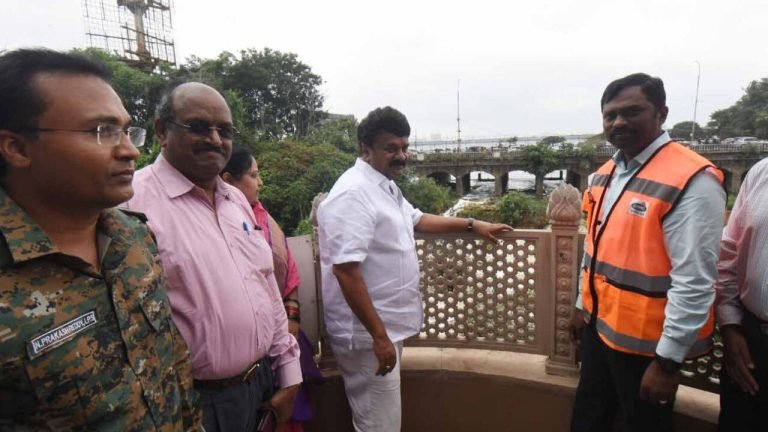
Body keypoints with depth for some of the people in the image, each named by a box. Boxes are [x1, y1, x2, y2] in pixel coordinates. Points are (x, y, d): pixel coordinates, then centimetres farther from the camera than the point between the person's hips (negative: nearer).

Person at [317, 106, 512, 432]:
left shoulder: (386, 186, 10)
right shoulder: (354, 193, -22)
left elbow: (416, 220, 26)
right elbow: (345, 271, -27)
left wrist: (473, 225, 24)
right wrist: (379, 335, -25)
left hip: (387, 326, 10)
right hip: (369, 334, -10)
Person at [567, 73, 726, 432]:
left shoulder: (692, 180, -20)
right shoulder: (605, 174, 5)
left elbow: (694, 283, -22)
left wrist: (668, 359, -19)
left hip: (645, 339, -7)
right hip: (599, 324, 7)